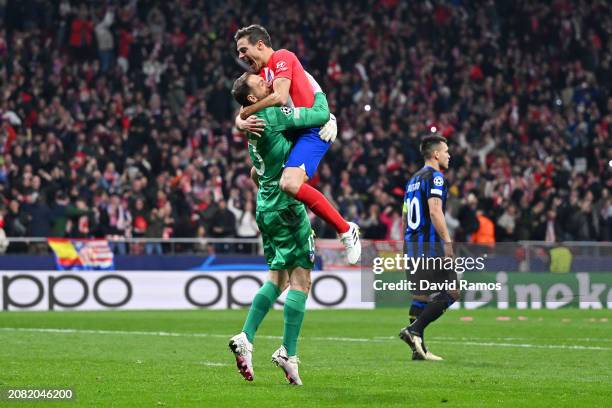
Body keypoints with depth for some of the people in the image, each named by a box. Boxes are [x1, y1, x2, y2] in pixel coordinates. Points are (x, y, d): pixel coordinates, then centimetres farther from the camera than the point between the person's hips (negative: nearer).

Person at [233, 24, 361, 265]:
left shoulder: (282, 57, -8)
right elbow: (240, 117, 14)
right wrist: (243, 123, -11)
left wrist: (246, 112, -9)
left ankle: (346, 230, -19)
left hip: (315, 128, -11)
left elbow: (280, 97, -22)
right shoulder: (261, 74, 18)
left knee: (290, 184, -30)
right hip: (294, 132, 11)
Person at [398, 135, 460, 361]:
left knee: (422, 297, 10)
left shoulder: (413, 179, 20)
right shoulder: (435, 177, -8)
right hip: (431, 247, -9)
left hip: (412, 247, 9)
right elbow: (435, 211, -20)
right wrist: (447, 241, -21)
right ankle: (413, 329, -16)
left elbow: (404, 218, 22)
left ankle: (418, 348, 7)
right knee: (450, 293, -6)